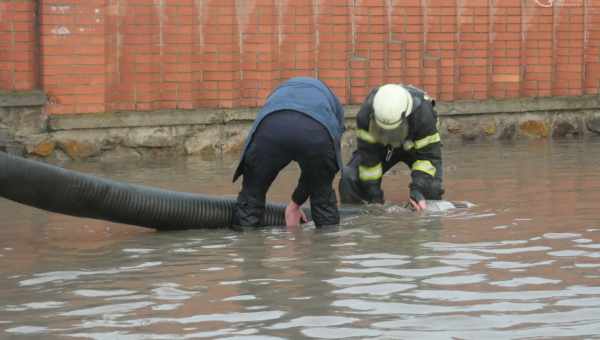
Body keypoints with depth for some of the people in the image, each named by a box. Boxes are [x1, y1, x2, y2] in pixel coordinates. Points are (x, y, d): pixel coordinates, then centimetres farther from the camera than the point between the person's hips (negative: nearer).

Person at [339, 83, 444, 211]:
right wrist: (374, 196, -28)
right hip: (382, 146, 1)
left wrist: (417, 190, -44)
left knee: (431, 184, -25)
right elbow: (368, 155, -29)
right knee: (349, 178, -18)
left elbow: (429, 155, -32)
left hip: (416, 146, -1)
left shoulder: (423, 114, -39)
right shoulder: (366, 113, -35)